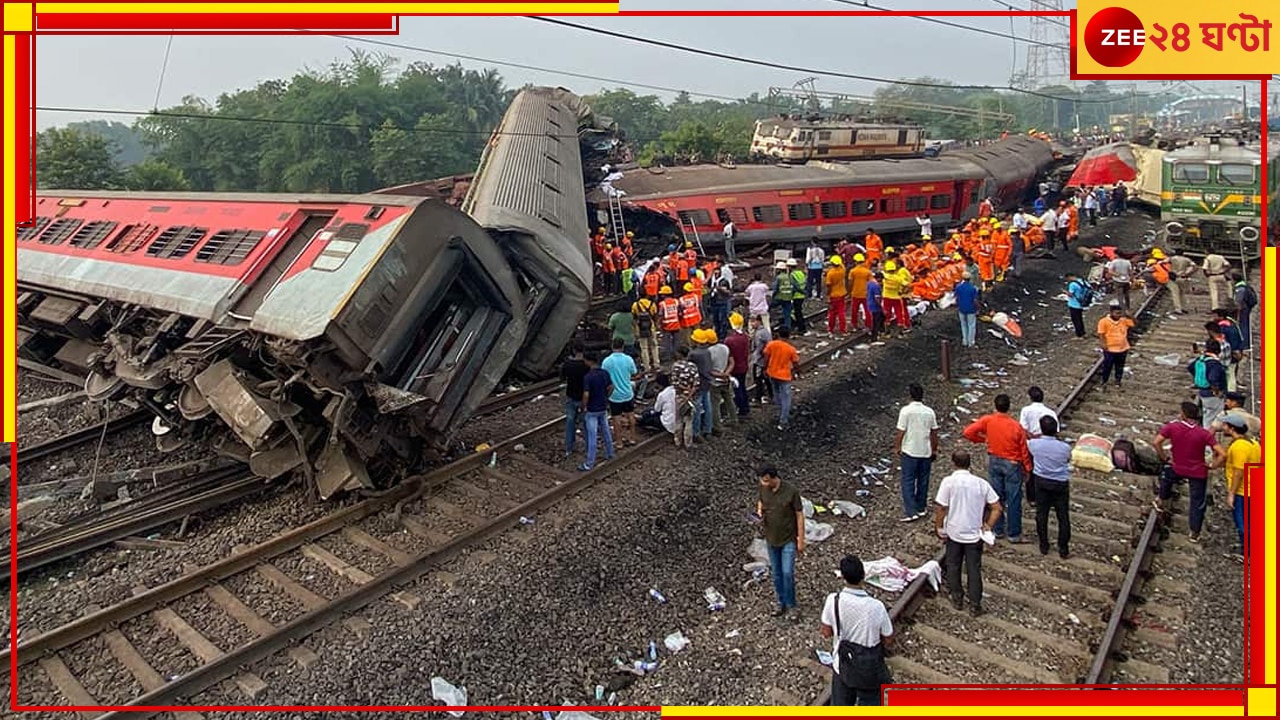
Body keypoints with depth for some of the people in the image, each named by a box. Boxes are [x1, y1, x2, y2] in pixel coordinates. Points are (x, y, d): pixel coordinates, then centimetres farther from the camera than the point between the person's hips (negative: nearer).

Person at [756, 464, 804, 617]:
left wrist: (801, 540, -12)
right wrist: (759, 510, -11)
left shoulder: (791, 491, -22)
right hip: (771, 539, 4)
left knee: (787, 573, -4)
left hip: (789, 539, -4)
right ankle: (782, 603, 31)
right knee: (776, 574, 14)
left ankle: (791, 605, 16)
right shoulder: (763, 488, -10)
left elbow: (799, 515, -14)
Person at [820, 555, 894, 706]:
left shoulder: (833, 600, -21)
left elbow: (826, 632, -7)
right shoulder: (876, 606, -26)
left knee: (840, 705, 21)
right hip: (869, 667, -2)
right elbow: (888, 641, -11)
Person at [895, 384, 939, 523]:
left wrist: (897, 447, 1)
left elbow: (901, 432, -13)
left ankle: (911, 512, -1)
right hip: (926, 452, 4)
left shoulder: (906, 410, -14)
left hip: (909, 451, -4)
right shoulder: (930, 412, -2)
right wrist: (934, 450, 16)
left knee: (908, 481, 3)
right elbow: (934, 433, 4)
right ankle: (921, 508, 27)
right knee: (923, 480, 16)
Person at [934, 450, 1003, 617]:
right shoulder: (981, 483, -5)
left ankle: (957, 599, 27)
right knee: (974, 569, 11)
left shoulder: (949, 481, -14)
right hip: (975, 534, 2)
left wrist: (939, 528, -2)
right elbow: (997, 508, -5)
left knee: (953, 567, 17)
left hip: (954, 533, -2)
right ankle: (975, 605, 17)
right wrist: (988, 526, 4)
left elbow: (941, 509, -15)